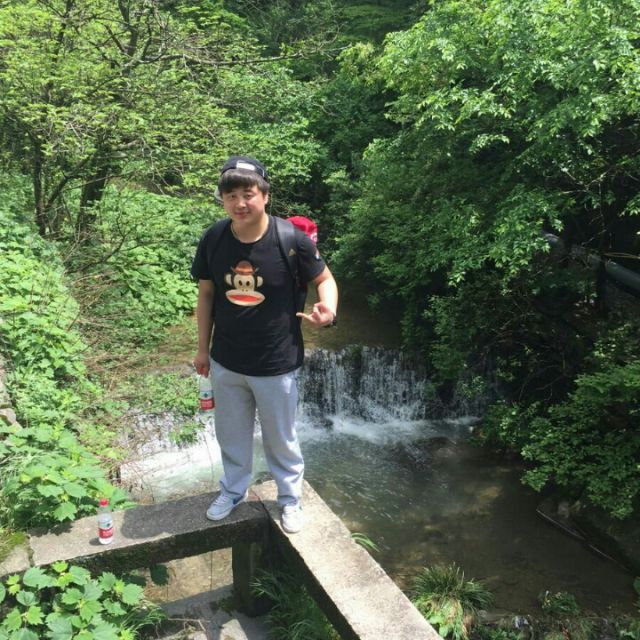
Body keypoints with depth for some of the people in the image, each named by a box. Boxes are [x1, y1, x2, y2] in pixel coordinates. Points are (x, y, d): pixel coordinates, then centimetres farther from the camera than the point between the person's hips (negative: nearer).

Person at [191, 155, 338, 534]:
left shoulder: (292, 240, -19)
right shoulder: (212, 241, -9)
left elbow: (324, 279, -6)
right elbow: (206, 294, 3)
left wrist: (328, 310, -28)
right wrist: (203, 348, 8)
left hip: (276, 364, -3)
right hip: (226, 362, 3)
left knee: (281, 438, 16)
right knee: (232, 434, 23)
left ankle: (291, 497, 40)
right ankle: (234, 490, 47)